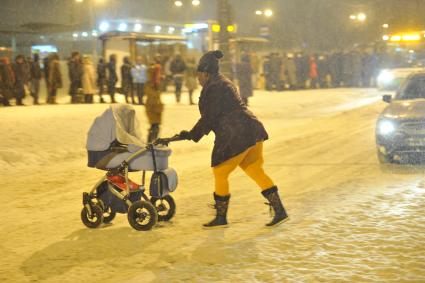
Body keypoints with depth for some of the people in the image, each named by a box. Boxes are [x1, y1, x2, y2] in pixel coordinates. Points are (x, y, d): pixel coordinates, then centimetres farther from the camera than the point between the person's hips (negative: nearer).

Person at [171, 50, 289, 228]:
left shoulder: (213, 88, -11)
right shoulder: (223, 83, 21)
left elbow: (209, 118, -12)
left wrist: (191, 135, -3)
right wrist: (193, 133, 26)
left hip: (235, 138, -10)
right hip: (252, 131, 10)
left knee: (220, 173, 4)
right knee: (256, 171, 14)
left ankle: (221, 218, 13)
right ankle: (279, 211, 12)